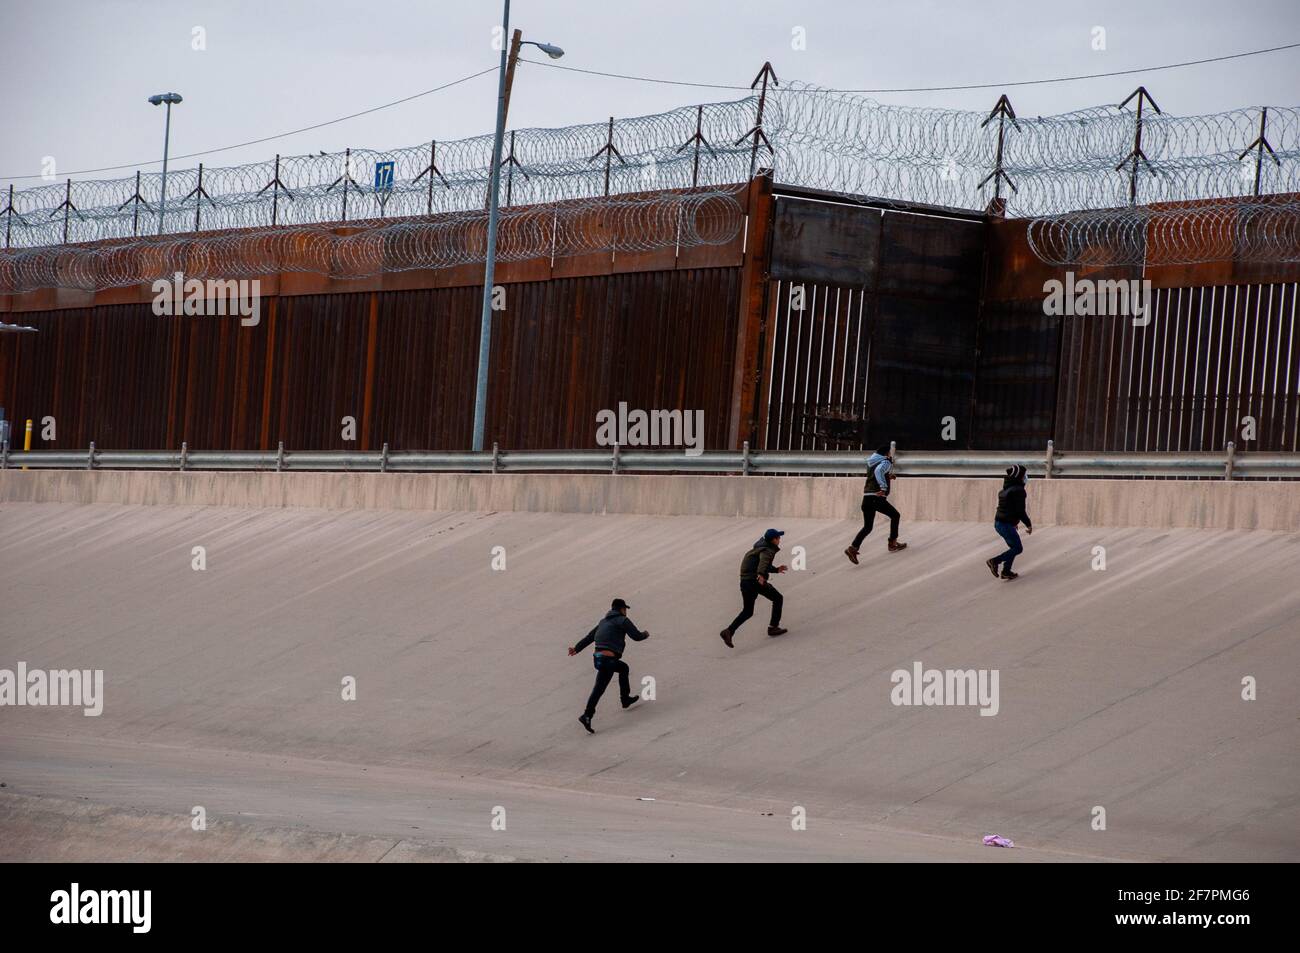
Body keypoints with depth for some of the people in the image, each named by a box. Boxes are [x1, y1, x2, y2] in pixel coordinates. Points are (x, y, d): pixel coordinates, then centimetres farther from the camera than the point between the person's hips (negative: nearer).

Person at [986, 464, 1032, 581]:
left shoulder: (1006, 488, 11)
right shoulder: (1018, 490, -17)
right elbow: (1020, 511, -19)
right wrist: (1029, 524, -7)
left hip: (998, 522, 9)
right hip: (1006, 525, -9)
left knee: (1014, 547, 20)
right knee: (1018, 548, 3)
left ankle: (1006, 572, 21)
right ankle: (994, 561, -5)